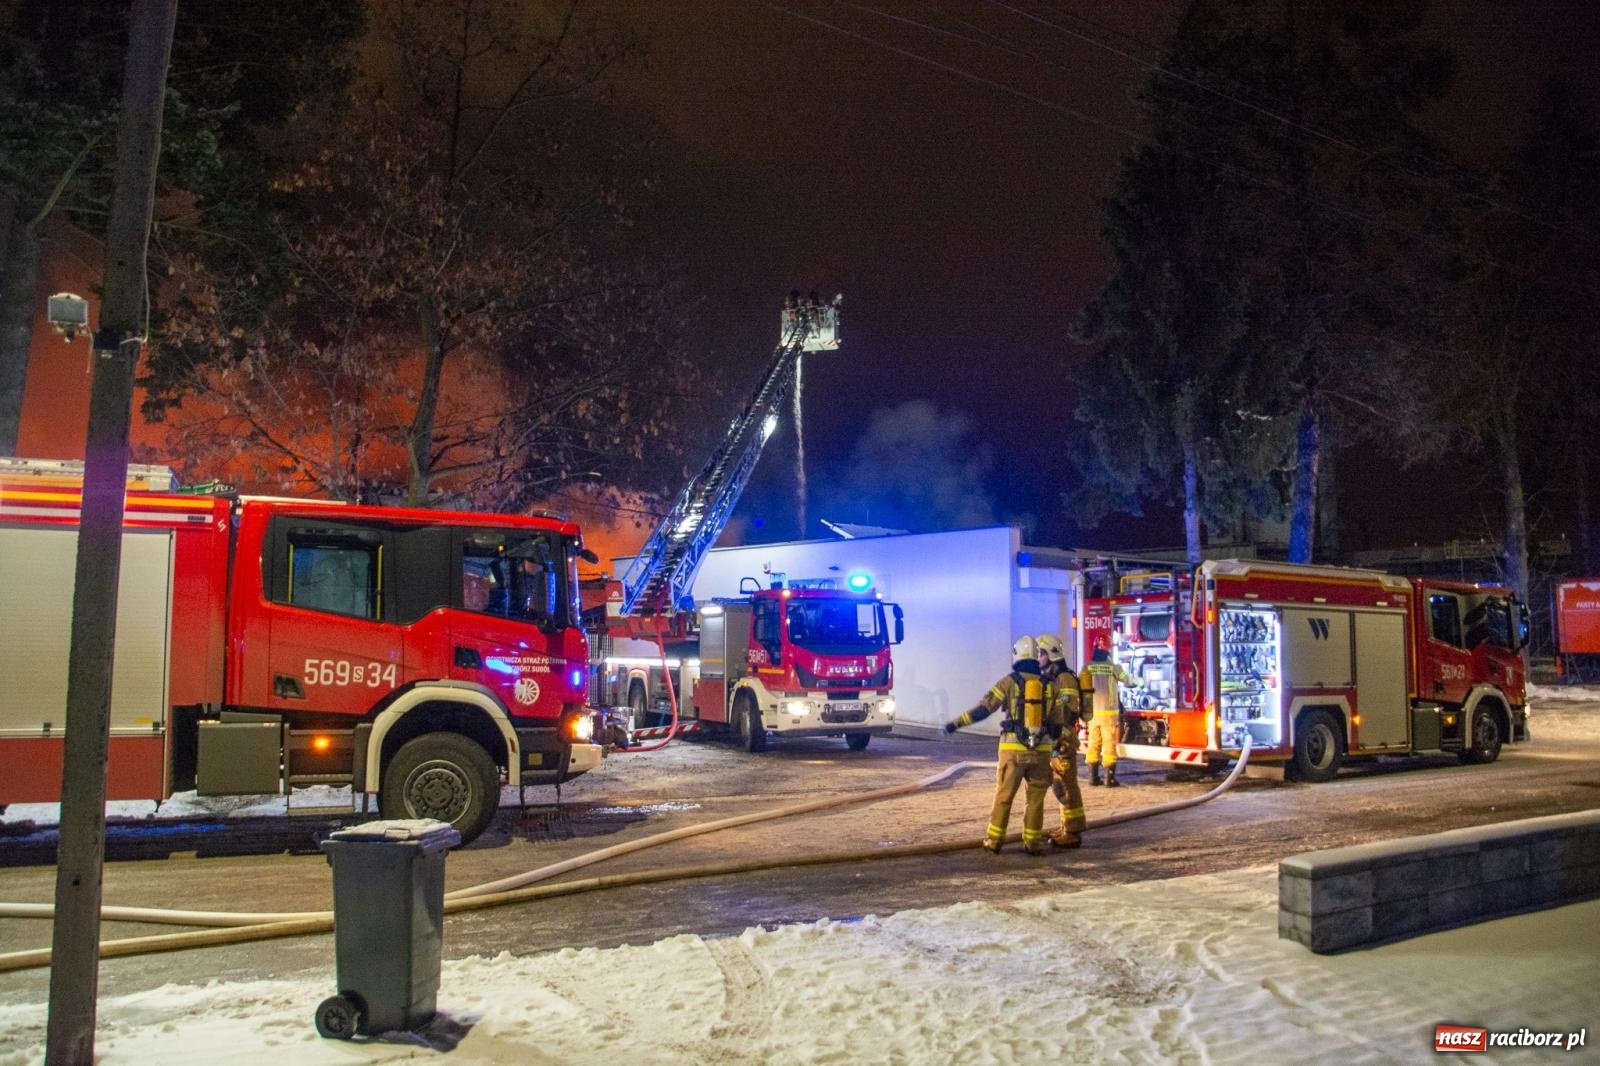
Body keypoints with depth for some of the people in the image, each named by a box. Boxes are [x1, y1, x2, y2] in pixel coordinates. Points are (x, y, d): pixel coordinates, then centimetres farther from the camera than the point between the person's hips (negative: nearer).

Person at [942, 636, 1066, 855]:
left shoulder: (1009, 681, -5)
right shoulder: (1048, 685, 4)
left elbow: (983, 708, -8)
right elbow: (1057, 722, 6)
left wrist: (955, 723, -3)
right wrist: (1053, 741, 23)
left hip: (1014, 748, -2)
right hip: (1041, 750, 2)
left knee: (1004, 796, 7)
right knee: (1036, 797, 12)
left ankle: (994, 840, 11)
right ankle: (1033, 842, 14)